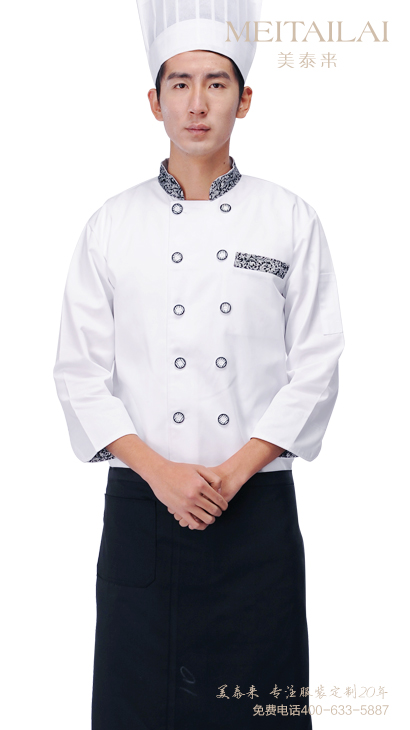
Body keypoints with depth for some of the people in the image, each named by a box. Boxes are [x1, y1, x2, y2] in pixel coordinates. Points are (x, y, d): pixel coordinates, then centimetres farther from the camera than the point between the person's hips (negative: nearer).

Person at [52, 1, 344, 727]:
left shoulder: (290, 220, 2)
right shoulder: (111, 225, 3)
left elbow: (316, 368, -1)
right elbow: (80, 373, 1)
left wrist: (232, 472, -10)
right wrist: (161, 471, -10)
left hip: (258, 507, 0)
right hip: (141, 508, 1)